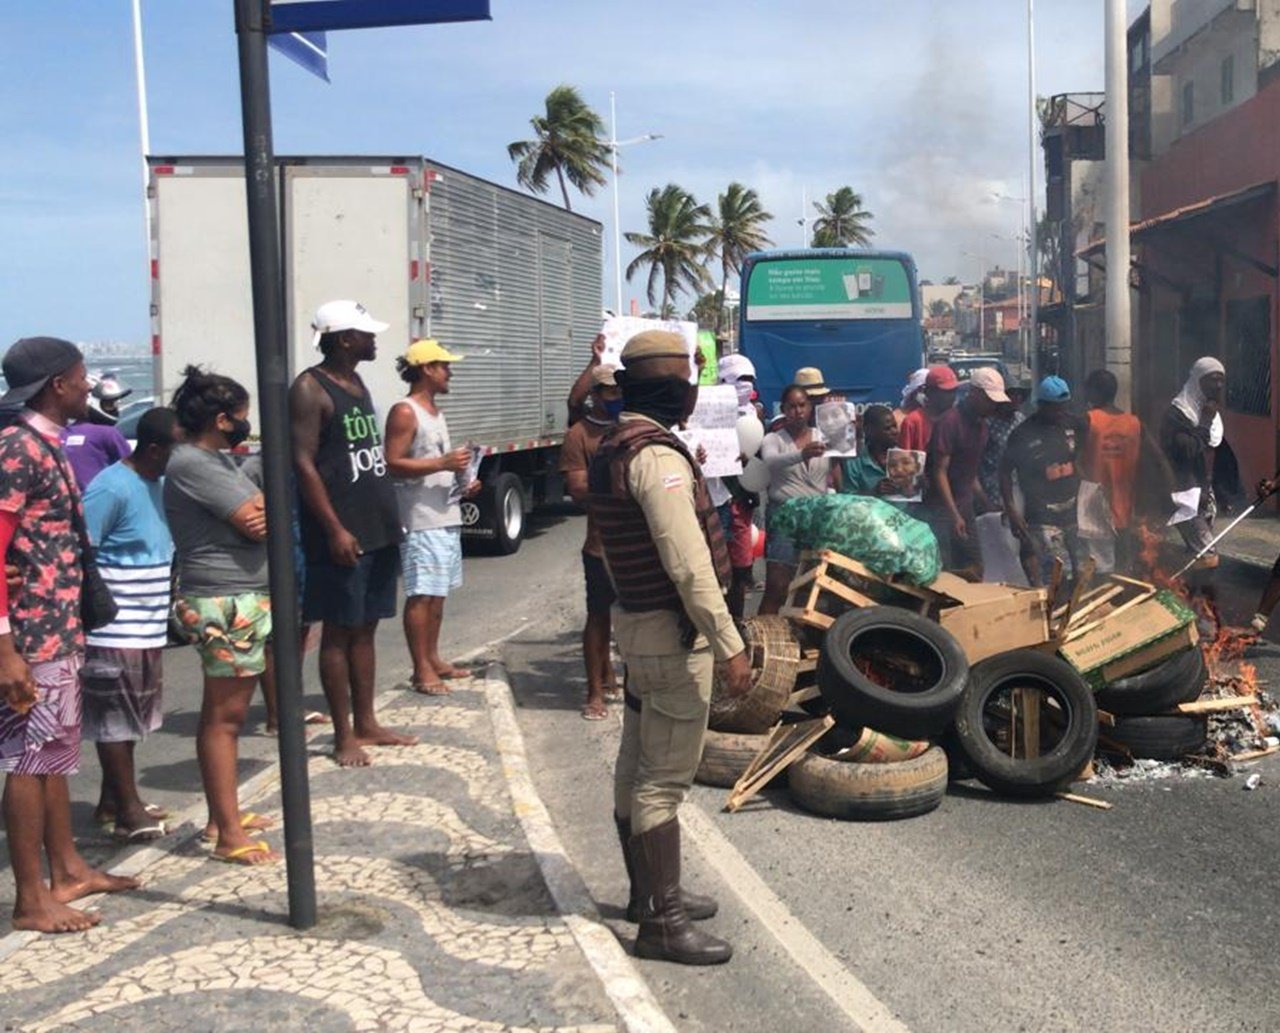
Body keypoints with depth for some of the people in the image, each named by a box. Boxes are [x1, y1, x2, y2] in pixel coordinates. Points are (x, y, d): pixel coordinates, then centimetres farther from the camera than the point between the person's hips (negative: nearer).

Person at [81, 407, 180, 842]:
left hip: (148, 627, 9)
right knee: (115, 720, 2)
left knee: (131, 718, 17)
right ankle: (127, 809, 9)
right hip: (115, 630, -9)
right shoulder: (112, 489, -17)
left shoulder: (159, 482, 10)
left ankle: (114, 799, 29)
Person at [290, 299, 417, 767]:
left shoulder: (357, 385, 16)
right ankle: (344, 736, 5)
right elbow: (303, 463, -16)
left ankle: (366, 724, 20)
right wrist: (335, 529, -22)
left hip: (378, 530, 8)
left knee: (365, 628, 12)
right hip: (341, 535, -8)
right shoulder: (310, 389, -10)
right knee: (338, 632, -1)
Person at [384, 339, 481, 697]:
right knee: (421, 595, -7)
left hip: (447, 516, 10)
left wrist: (462, 484, 11)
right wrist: (443, 463, -23)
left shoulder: (435, 411, 18)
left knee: (438, 593, 14)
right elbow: (393, 465, -19)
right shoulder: (404, 412, -11)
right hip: (421, 521, -10)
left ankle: (433, 658, 23)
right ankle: (422, 670, -2)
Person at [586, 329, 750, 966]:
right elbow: (689, 566, -24)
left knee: (637, 768, 17)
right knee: (665, 779, -4)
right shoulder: (658, 458, -20)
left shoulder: (611, 451, 11)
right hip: (673, 632, -10)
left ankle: (648, 893, 30)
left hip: (635, 622, 10)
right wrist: (729, 648, -22)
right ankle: (662, 920, 4)